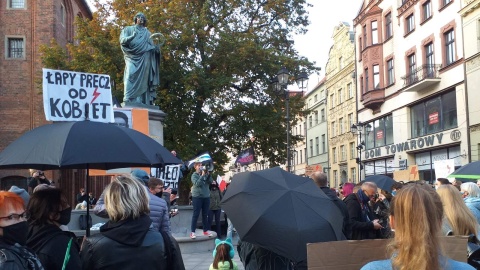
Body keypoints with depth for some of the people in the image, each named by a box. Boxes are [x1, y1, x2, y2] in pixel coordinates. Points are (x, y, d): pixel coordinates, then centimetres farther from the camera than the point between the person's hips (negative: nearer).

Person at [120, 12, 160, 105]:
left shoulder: (147, 32, 25)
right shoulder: (128, 29, 18)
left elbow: (151, 45, 17)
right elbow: (122, 40, 2)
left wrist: (155, 48, -7)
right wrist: (131, 37, -19)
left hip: (144, 59, 3)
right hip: (132, 57, -2)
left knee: (142, 79, -7)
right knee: (131, 77, -18)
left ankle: (141, 102, -11)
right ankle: (127, 100, -25)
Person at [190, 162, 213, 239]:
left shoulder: (205, 174, 8)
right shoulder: (194, 175, -2)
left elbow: (210, 182, -2)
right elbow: (197, 183, -17)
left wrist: (208, 174, -14)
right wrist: (202, 175, -19)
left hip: (206, 196, 4)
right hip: (197, 197, -4)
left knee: (205, 215, 10)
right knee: (196, 215, -4)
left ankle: (205, 230, 19)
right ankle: (192, 232, -2)